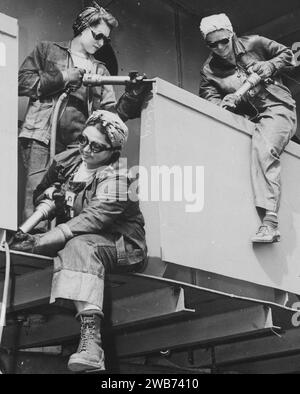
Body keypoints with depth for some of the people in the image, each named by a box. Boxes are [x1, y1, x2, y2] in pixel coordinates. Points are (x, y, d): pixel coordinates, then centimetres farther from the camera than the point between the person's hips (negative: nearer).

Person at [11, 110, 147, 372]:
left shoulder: (117, 178, -16)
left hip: (124, 247, -7)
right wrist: (49, 196, -6)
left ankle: (91, 341, -52)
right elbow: (39, 194, 21)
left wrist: (37, 243, -33)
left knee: (80, 246, -38)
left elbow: (90, 220, -27)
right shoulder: (67, 161, 7)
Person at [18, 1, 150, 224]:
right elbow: (21, 82, 4)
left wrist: (134, 94, -2)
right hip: (41, 139, -3)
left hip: (78, 146, 3)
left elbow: (110, 112, 15)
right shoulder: (48, 51, 17)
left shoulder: (100, 71, 25)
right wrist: (61, 78, -4)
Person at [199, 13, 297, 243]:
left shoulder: (254, 44, 6)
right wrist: (224, 103, -22)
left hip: (277, 108, -5)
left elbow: (287, 55, 15)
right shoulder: (209, 70, 9)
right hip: (248, 119, 5)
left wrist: (269, 66, -4)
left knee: (263, 147, -32)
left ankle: (270, 221, -42)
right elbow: (209, 99, -1)